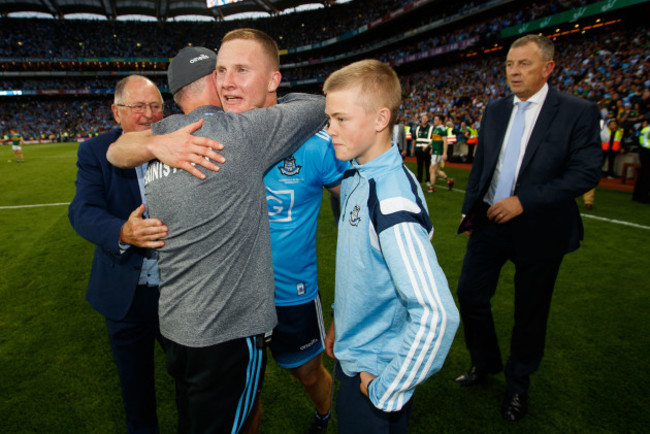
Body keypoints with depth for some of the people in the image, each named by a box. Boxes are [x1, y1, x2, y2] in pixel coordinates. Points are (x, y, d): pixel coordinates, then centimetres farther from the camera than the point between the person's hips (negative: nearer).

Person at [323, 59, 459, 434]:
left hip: (376, 373, -8)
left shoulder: (393, 200, -30)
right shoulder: (355, 177, -2)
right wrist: (341, 321, 14)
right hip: (352, 358, 8)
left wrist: (388, 390, -21)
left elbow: (436, 315, -33)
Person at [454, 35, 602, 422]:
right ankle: (485, 362, 35)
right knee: (470, 293, 8)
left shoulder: (578, 112, -8)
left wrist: (525, 200, -22)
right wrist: (470, 211, 10)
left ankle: (518, 383, 35)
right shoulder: (495, 110, 7)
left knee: (530, 312, 11)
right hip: (490, 222, 5)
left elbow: (587, 172, -14)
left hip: (539, 229, -4)